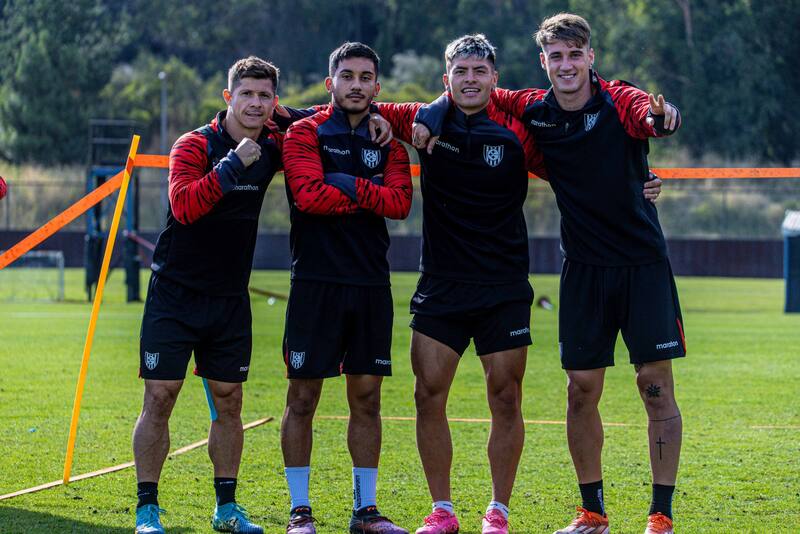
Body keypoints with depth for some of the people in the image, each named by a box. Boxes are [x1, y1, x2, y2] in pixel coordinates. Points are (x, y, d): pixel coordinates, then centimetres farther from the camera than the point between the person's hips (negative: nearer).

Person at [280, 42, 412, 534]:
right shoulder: (306, 134, 0)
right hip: (317, 282, -4)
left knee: (367, 398, 7)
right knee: (303, 397, -1)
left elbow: (400, 202, -4)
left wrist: (348, 185, -13)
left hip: (372, 285, 4)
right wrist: (368, 194, -8)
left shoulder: (388, 142, 12)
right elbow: (309, 195, -16)